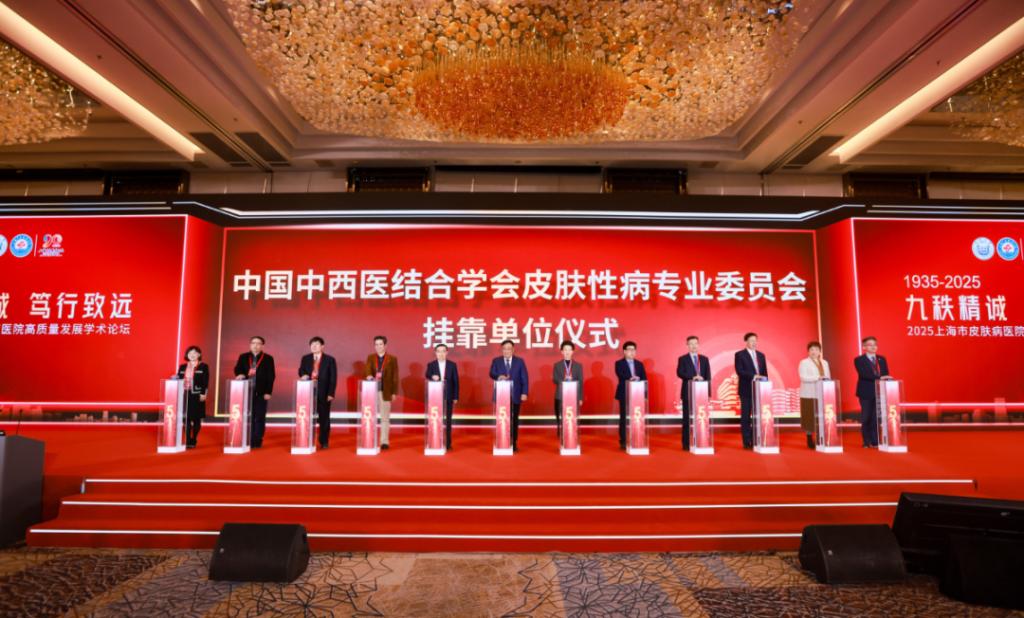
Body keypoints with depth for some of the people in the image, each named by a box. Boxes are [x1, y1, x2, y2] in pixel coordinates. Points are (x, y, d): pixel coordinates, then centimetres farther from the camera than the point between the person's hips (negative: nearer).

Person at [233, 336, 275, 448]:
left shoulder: (268, 358, 2)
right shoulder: (243, 357, 11)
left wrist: (268, 392, -9)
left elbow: (271, 377, -2)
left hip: (261, 393, -2)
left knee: (260, 417, 0)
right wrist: (240, 375, -20)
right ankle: (249, 441, 11)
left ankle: (257, 441, 6)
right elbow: (237, 369, 4)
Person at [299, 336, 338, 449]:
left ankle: (324, 442, 14)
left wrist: (331, 393, -11)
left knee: (324, 418, 5)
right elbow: (301, 371, 7)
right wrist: (303, 375, -18)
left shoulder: (329, 359, 1)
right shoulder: (305, 359, 11)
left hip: (324, 393, -2)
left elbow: (333, 378, -3)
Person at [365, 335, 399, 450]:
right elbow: (368, 370, -7)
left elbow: (395, 377, 2)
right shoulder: (370, 358, 10)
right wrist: (369, 376, -31)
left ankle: (384, 441, 6)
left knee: (385, 418, 1)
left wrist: (394, 392, -3)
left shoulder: (392, 359, 4)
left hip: (386, 392, -2)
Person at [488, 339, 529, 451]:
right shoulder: (496, 361, 6)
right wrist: (498, 376, -30)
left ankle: (514, 444, 13)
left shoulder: (519, 361, 6)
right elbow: (492, 374, -7)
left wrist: (524, 392, -9)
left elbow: (525, 378, 2)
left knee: (514, 420, 5)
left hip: (515, 395, 0)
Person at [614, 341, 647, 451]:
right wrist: (630, 378, -33)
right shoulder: (619, 363, 2)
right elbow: (620, 375, -17)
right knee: (624, 418, -2)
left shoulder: (639, 364, 15)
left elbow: (644, 378, 9)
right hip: (624, 394, -4)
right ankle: (623, 441, 3)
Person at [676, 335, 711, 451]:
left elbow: (708, 376, 9)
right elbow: (679, 373, -11)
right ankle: (686, 444, 3)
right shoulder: (682, 359, 3)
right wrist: (692, 378, -23)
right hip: (688, 393, -3)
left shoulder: (705, 359, 13)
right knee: (687, 419, -1)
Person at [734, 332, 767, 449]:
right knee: (746, 417, 0)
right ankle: (747, 442, 4)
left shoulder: (761, 355, 15)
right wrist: (753, 376, -22)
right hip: (746, 390, -5)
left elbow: (765, 373, 15)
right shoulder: (740, 355, -2)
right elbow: (739, 371, -13)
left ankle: (755, 440, 11)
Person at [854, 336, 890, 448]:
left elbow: (886, 375, 10)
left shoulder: (882, 359, 12)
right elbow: (864, 374, -18)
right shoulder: (859, 360, -4)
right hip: (866, 393, -4)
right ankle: (867, 442, 11)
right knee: (866, 418, 3)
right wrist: (879, 377, -27)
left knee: (876, 417, 3)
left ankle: (875, 441, 11)